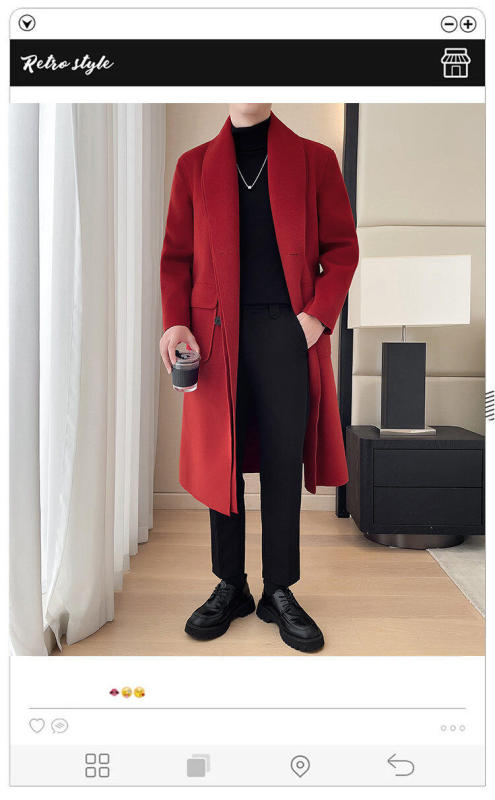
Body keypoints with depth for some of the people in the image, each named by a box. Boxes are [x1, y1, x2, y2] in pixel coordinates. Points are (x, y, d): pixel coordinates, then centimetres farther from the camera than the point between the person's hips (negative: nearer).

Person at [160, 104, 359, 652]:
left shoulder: (314, 160, 12)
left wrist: (318, 315, -8)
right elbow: (176, 255, 11)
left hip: (287, 332, -1)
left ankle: (280, 593, 15)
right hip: (216, 334, 1)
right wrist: (175, 323, -5)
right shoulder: (194, 166, 15)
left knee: (283, 463, 2)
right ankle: (230, 587, 19)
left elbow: (342, 247, 7)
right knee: (221, 459, 4)